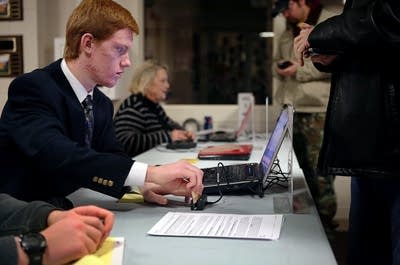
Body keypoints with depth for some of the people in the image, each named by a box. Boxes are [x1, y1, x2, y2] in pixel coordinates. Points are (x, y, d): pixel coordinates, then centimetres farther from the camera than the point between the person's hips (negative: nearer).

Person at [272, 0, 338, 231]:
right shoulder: (288, 33, 20)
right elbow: (277, 60, 32)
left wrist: (302, 69, -14)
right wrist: (280, 68, 8)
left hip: (318, 110, -7)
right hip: (291, 109, 7)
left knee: (319, 169, -7)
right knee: (297, 165, 11)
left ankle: (324, 219, 4)